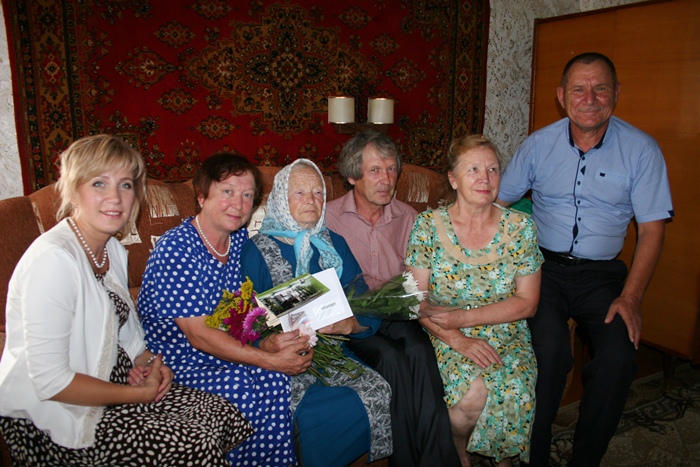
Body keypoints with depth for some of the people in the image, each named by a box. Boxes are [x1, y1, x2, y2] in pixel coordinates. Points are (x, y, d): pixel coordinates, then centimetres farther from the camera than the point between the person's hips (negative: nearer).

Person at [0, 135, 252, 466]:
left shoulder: (113, 249, 5)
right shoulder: (53, 258, -24)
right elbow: (50, 381, -25)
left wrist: (150, 363, -4)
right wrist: (141, 394, -18)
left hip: (112, 382, 8)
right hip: (58, 416, -8)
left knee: (227, 419, -2)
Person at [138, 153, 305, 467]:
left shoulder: (239, 238, 2)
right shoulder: (175, 248, -20)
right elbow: (199, 335, -23)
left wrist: (265, 343, -16)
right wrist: (271, 359, -25)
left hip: (222, 352, 6)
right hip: (174, 361, -5)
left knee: (273, 378, -20)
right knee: (236, 384, -28)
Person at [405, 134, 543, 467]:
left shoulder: (520, 227, 0)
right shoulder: (428, 224, -3)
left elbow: (527, 302, -2)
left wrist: (463, 317, -13)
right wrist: (457, 339, -19)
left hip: (506, 337, 2)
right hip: (445, 338, -1)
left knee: (512, 389, -26)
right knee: (473, 391, -28)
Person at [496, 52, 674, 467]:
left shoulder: (642, 150, 0)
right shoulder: (539, 144, 3)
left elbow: (652, 230, 0)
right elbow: (498, 203, 8)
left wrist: (630, 297, -11)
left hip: (602, 273, 1)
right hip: (544, 266, 0)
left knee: (619, 358, -22)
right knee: (550, 349, -25)